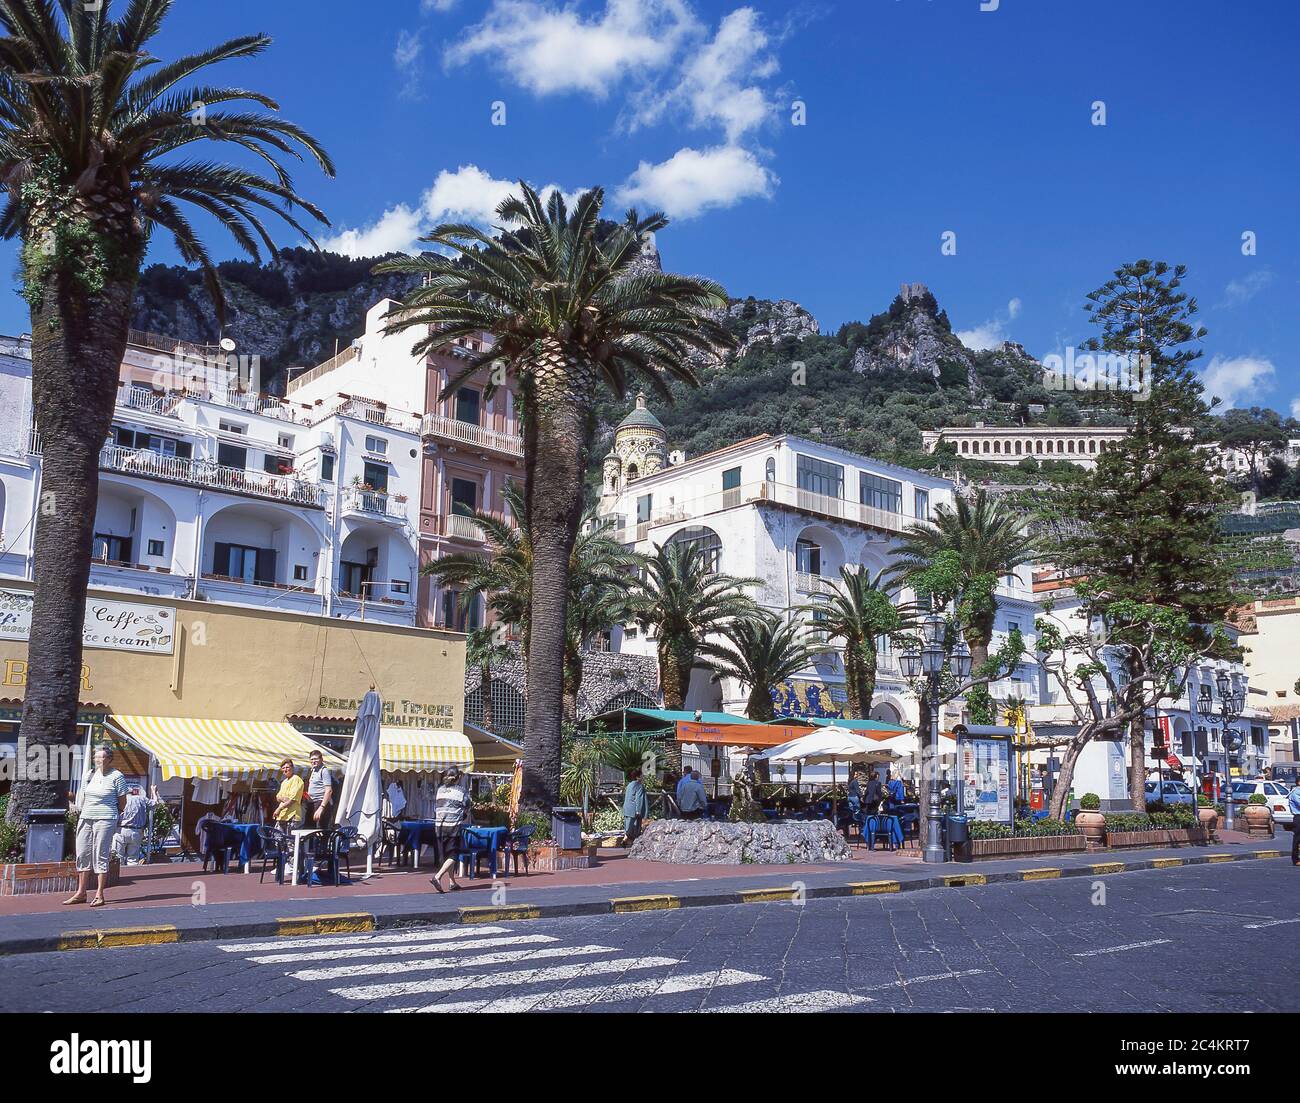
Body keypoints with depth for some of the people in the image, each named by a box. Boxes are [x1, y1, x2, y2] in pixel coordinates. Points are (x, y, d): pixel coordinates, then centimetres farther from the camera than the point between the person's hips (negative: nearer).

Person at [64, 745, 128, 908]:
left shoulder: (117, 776, -5)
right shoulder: (89, 774, 10)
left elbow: (122, 801, 1)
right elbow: (83, 797, 22)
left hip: (105, 820, -6)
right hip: (85, 819, 6)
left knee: (101, 856, -5)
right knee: (82, 854, 7)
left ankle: (99, 895, -1)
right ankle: (81, 893, 14)